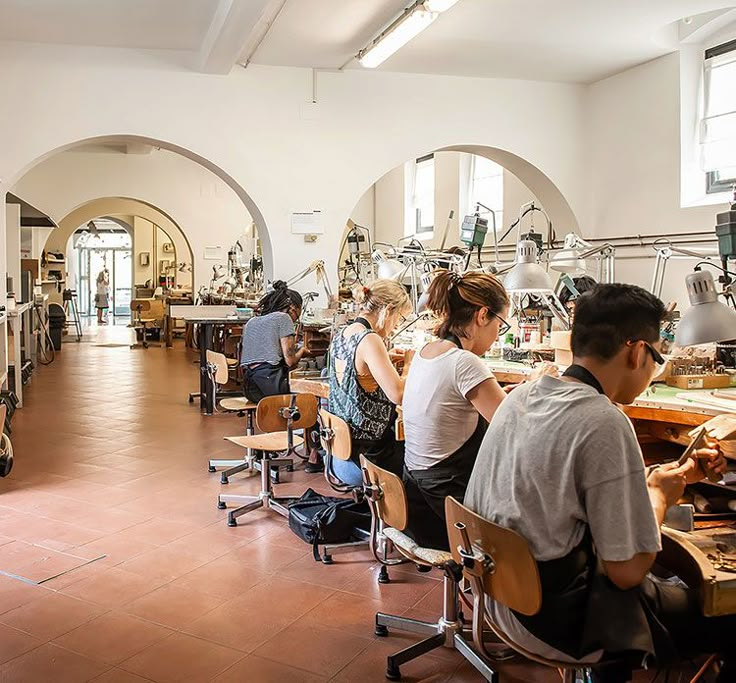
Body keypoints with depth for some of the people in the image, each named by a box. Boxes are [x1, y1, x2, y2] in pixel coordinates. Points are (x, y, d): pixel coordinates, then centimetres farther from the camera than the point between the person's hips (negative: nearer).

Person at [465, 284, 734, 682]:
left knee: (666, 579, 30)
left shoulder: (521, 396, -1)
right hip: (559, 620, -8)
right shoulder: (604, 422, -25)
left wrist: (672, 475, 12)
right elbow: (628, 571, -20)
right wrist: (659, 495, -4)